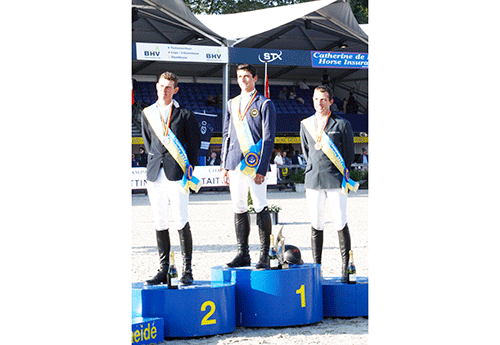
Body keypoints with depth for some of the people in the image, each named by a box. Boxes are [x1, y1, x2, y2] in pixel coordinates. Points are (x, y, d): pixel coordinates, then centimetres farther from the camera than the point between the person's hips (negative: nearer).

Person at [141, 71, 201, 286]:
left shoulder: (184, 115, 1)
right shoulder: (147, 113, 12)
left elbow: (195, 142, 4)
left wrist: (189, 170, 2)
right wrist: (154, 160, 15)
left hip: (177, 174, -4)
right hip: (155, 174, 4)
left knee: (181, 223, -6)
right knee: (159, 223, 6)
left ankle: (187, 271, 0)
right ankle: (163, 270, 12)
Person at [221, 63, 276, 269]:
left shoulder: (264, 104, 0)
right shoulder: (232, 104, 17)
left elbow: (268, 138, -5)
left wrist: (262, 168, -12)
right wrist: (224, 165, 12)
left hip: (255, 164, -5)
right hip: (236, 165, 5)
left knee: (261, 209, -3)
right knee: (239, 209, 7)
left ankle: (264, 255, 2)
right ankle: (242, 254, 13)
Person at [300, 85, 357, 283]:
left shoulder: (342, 124, 1)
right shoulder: (306, 124, 12)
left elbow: (349, 154, 6)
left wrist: (341, 176, 7)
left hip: (336, 180, -3)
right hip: (313, 180, 3)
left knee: (340, 224, -5)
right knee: (316, 225, 4)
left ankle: (345, 267, 2)